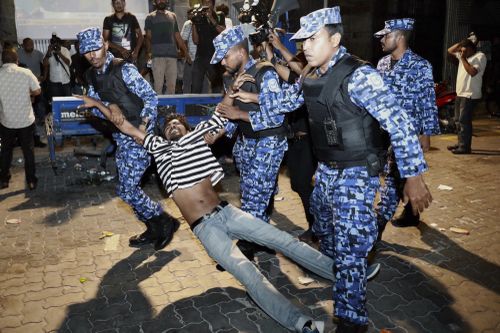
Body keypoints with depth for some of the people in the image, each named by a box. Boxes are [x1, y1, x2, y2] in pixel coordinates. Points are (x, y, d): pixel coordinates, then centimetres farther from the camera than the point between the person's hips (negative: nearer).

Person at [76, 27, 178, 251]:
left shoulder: (124, 70, -12)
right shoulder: (92, 75, 10)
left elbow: (151, 97, -12)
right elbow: (95, 104, 16)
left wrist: (144, 125, -21)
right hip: (121, 137, 8)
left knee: (127, 190, -10)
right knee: (128, 188, 13)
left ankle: (165, 222, 8)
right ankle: (153, 230, 29)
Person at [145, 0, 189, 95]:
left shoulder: (172, 16, 19)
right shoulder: (150, 17, 10)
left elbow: (178, 36, 21)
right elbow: (148, 37, 4)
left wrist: (186, 52, 16)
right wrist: (149, 52, -12)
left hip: (172, 54, 3)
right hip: (157, 55, -3)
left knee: (172, 85, 0)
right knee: (158, 84, -9)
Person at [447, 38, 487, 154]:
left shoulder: (480, 56, -10)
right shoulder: (463, 55, 14)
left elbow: (473, 72, -21)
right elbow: (450, 50, 22)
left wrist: (463, 59, -16)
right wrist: (460, 43, 6)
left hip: (470, 95, -9)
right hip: (460, 94, 9)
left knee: (464, 121, -11)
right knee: (458, 120, 13)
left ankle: (465, 147, -7)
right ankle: (460, 143, 23)